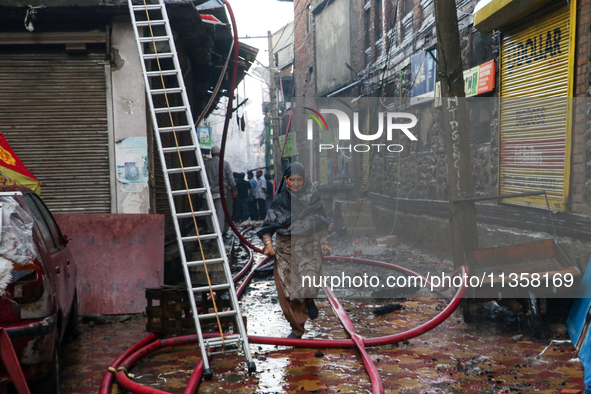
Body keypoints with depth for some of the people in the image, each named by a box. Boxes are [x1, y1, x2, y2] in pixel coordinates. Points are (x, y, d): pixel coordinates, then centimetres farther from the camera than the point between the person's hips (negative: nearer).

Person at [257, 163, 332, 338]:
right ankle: (297, 329, 18)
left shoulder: (313, 197, 1)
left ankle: (309, 300, 18)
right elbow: (268, 225, 1)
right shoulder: (280, 200, -1)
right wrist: (268, 242, -15)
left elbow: (322, 223, 12)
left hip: (309, 247, -1)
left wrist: (323, 241, 1)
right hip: (286, 249, 1)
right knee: (287, 289, 0)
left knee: (309, 283, -21)